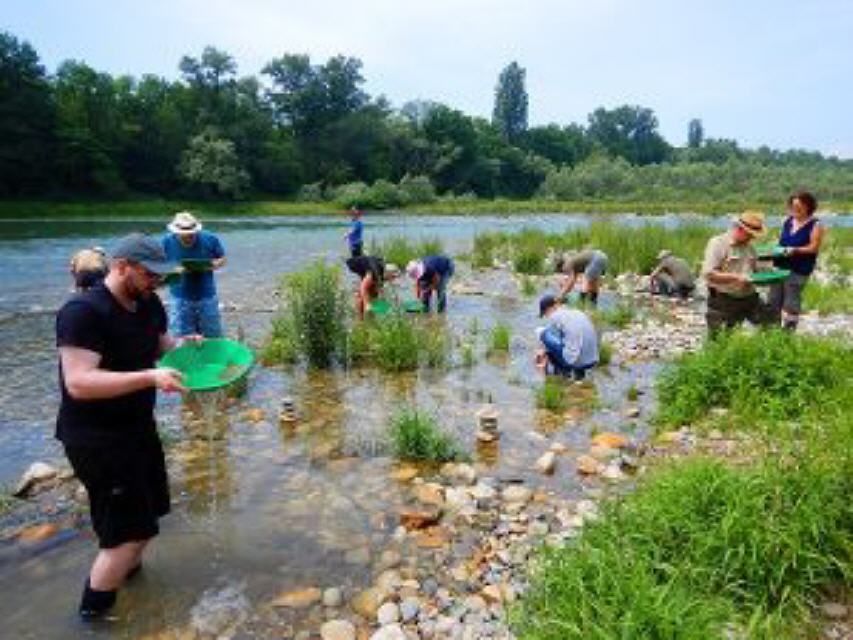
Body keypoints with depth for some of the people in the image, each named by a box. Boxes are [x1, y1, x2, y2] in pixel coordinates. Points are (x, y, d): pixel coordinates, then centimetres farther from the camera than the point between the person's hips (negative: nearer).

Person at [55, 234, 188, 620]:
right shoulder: (83, 312, -23)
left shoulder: (149, 304, 1)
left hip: (138, 426, 9)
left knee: (148, 511, 22)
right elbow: (78, 382, -30)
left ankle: (125, 569, 48)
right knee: (129, 531, -4)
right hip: (95, 439, -8)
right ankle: (93, 612, 18)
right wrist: (150, 377, -37)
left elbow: (160, 344, 18)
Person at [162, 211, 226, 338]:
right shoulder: (167, 242, -8)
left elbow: (222, 259, 4)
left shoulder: (210, 239, -8)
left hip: (207, 297, 0)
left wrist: (212, 265, -17)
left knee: (213, 338, 11)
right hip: (181, 299, 0)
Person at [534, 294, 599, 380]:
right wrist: (544, 351, 38)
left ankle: (561, 369, 15)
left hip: (574, 362, -7)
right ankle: (579, 371, 18)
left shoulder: (555, 316, -3)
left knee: (543, 332, 6)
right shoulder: (578, 313, 17)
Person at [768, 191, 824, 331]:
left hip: (799, 269, -6)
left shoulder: (815, 225, -5)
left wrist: (795, 250, -24)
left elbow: (814, 248, -10)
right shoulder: (788, 221, 11)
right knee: (773, 298, 6)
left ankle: (789, 329, 5)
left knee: (791, 301, -4)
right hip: (780, 265, 6)